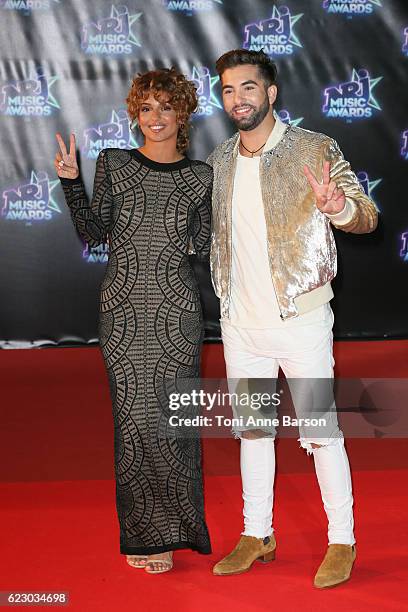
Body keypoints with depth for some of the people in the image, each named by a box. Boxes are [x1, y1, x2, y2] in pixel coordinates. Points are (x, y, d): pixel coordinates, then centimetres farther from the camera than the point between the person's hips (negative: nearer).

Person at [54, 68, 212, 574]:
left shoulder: (199, 177, 7)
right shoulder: (113, 164, 6)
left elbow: (204, 246, 5)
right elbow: (93, 233, 1)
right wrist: (71, 181, -8)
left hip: (175, 312, 0)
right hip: (122, 310, 0)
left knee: (171, 416, -1)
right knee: (133, 417, 1)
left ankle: (166, 532, 15)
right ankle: (142, 533, 16)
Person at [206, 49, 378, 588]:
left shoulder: (315, 150, -7)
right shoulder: (218, 162, 8)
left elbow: (368, 217, -16)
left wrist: (339, 207, -36)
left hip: (299, 318, -5)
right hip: (240, 323, 5)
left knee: (321, 431, 1)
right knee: (251, 429, 14)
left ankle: (342, 542, 17)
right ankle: (257, 535, 28)